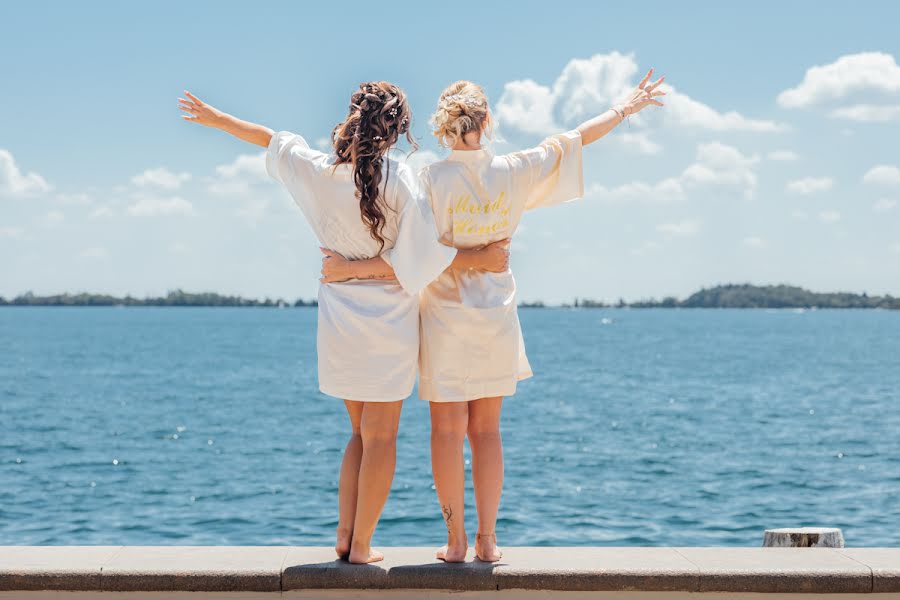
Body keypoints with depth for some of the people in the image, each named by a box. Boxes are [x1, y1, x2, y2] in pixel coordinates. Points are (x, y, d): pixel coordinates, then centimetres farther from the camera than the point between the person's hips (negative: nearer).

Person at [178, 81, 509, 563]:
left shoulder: (318, 170, -2)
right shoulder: (399, 181, -14)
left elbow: (271, 140, 14)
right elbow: (422, 257, -17)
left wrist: (215, 118, 29)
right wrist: (481, 259, -7)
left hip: (339, 320, 5)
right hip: (389, 322, -4)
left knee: (361, 432, 19)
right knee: (380, 438, 5)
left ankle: (345, 535, 17)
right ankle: (362, 545, 7)